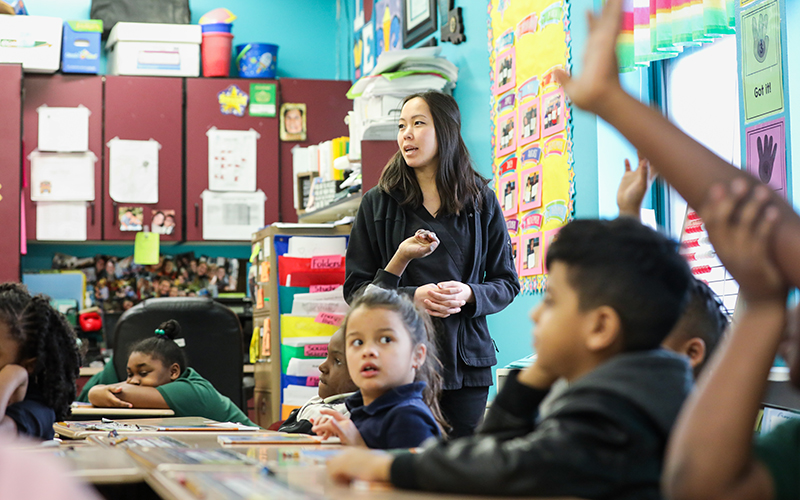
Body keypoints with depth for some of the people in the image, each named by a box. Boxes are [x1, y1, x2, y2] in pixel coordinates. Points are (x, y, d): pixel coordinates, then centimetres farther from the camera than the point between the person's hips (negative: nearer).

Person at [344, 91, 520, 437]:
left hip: (466, 361, 1)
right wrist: (412, 296, -13)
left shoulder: (481, 202, 9)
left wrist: (469, 295, -10)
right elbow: (355, 288, 3)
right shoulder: (378, 203, 7)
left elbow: (507, 283, 11)